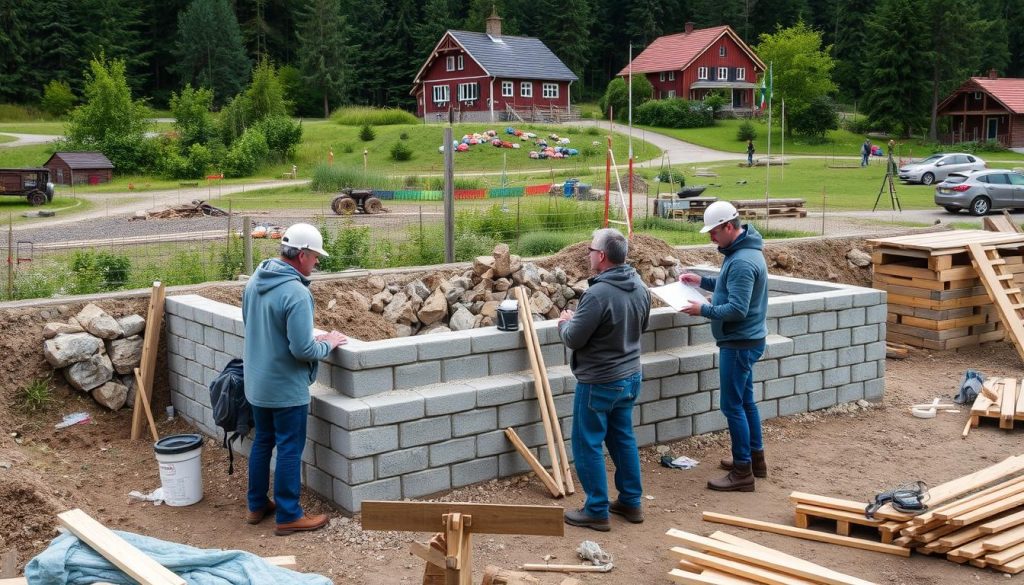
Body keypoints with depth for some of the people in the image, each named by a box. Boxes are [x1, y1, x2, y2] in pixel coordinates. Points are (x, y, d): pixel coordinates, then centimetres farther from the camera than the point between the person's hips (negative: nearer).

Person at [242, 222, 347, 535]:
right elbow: (303, 351, -26)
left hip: (256, 381, 8)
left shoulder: (255, 280, 2)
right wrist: (328, 344, -6)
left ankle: (257, 505, 31)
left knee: (262, 441, 20)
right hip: (286, 387, -8)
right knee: (290, 449, 3)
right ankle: (288, 516, 12)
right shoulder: (296, 293, -25)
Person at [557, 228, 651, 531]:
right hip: (630, 377, 8)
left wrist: (565, 322, 1)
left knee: (588, 444, 5)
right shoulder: (640, 287, 0)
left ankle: (597, 511, 11)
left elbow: (573, 338, -20)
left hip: (599, 383, -8)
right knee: (623, 438, 19)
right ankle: (631, 502, 28)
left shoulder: (598, 294, -27)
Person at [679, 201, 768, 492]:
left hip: (740, 343, -11)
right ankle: (755, 459, 31)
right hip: (744, 340, 11)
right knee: (745, 401, 19)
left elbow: (737, 309, -27)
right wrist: (702, 281, 13)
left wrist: (704, 310, -17)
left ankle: (742, 472, 3)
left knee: (732, 406, -4)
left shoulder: (742, 262, -24)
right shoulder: (742, 250, 9)